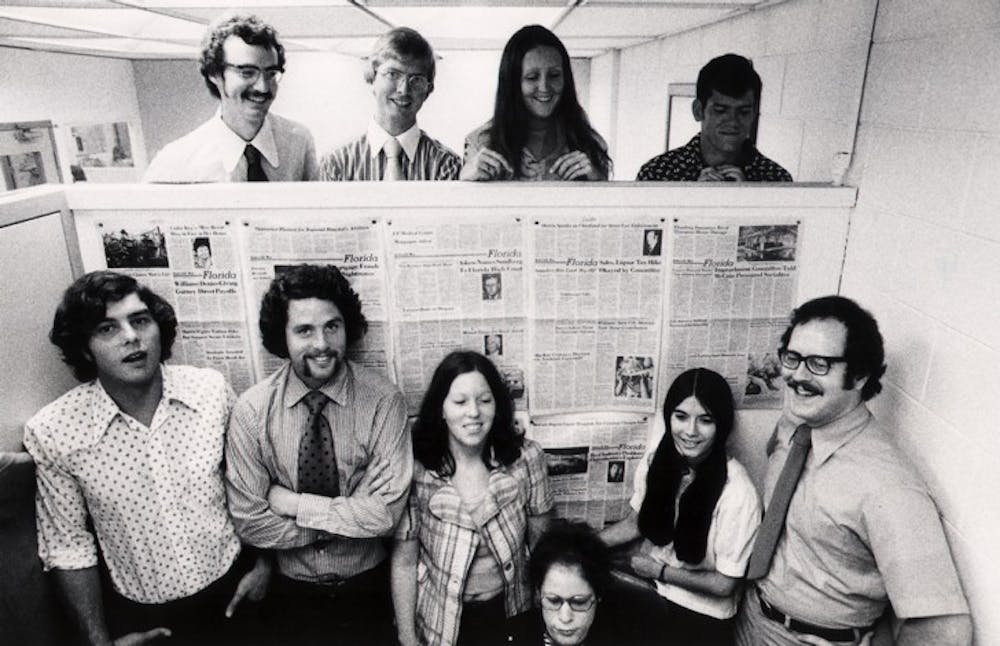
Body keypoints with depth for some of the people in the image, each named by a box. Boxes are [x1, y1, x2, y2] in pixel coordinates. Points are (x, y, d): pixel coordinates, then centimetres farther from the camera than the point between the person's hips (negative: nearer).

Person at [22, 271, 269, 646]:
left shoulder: (212, 389, -14)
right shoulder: (52, 432, -17)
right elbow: (67, 544, -6)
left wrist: (265, 561, 1)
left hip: (231, 584, 1)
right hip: (140, 614, -1)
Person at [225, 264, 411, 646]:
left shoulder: (383, 400, -19)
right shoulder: (251, 410, -15)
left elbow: (385, 513, -22)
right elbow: (250, 523, -15)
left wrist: (294, 503, -20)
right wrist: (351, 519, -19)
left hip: (367, 588, 0)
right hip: (292, 591, 1)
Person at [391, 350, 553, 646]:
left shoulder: (525, 457, -14)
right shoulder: (415, 469, -19)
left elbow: (542, 543, -3)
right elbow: (404, 562, -11)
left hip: (510, 613, 2)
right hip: (440, 622, -1)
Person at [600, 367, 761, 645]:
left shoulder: (736, 492, -28)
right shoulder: (657, 461, -13)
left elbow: (725, 584, -19)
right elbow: (636, 521, 4)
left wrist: (661, 572, -13)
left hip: (702, 620, -4)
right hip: (649, 595, 4)